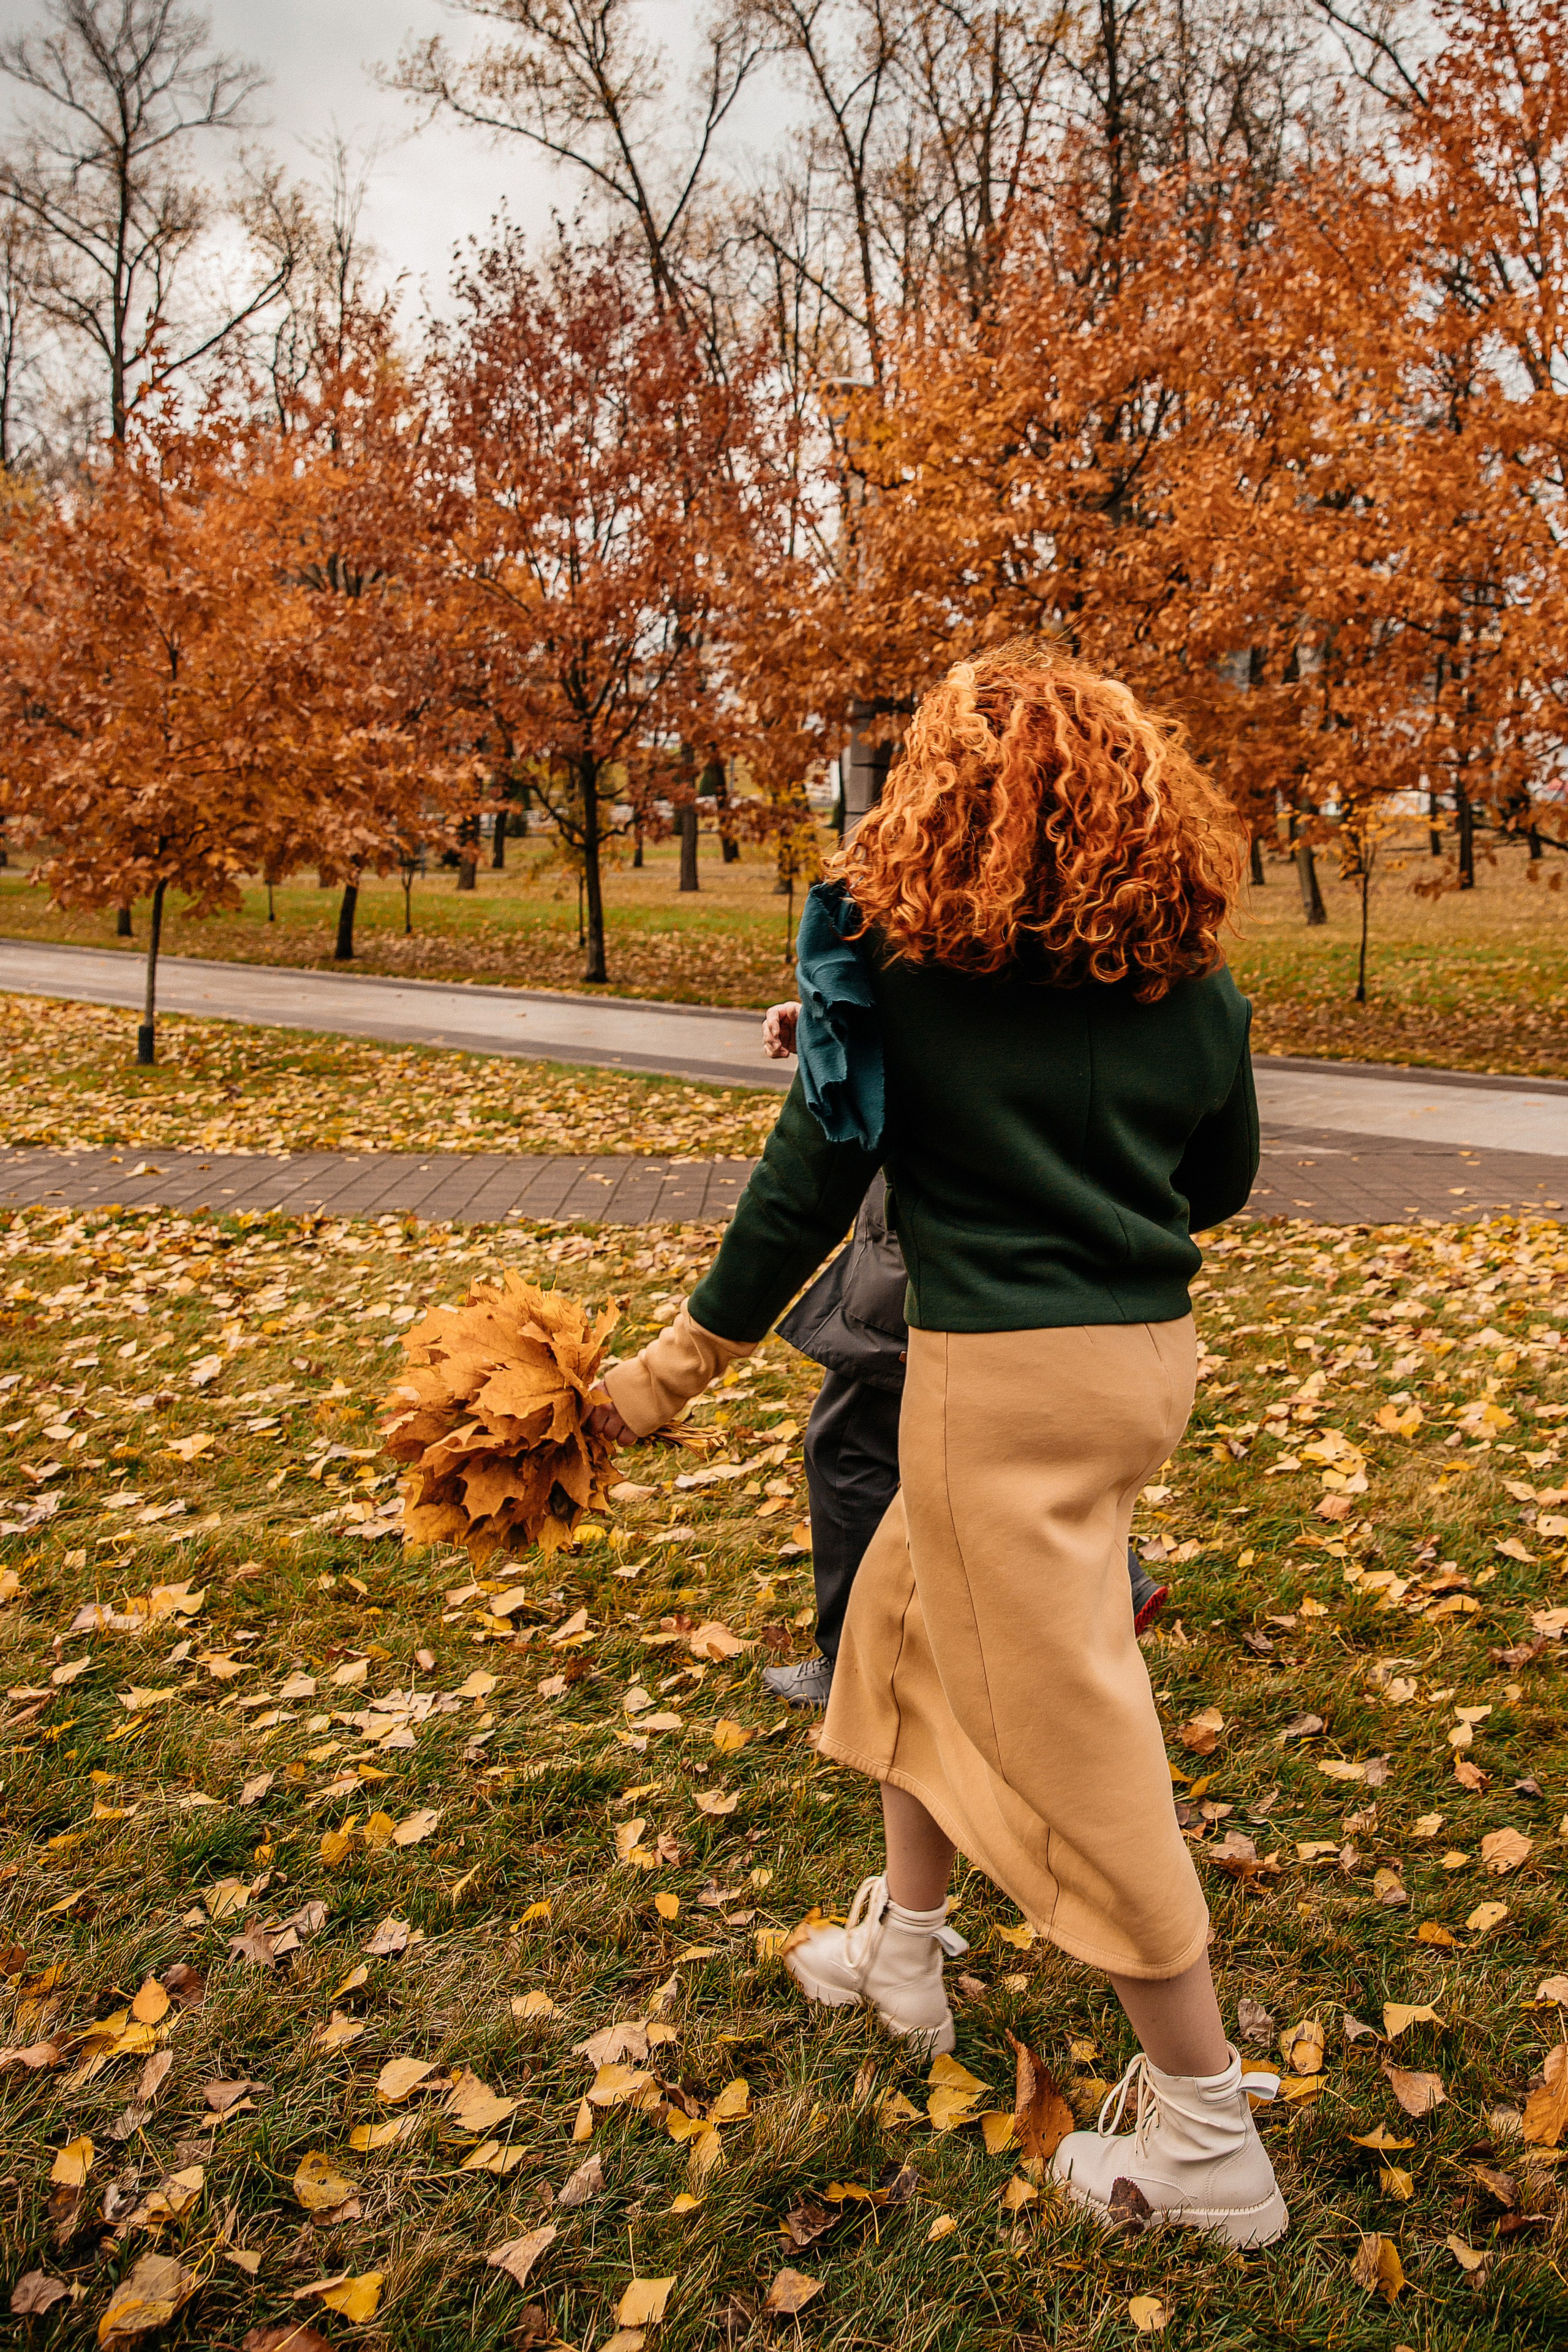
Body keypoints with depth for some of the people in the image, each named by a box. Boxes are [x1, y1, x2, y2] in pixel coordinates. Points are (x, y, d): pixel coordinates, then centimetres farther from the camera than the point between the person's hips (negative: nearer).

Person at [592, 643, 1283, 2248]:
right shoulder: (1187, 972, 5)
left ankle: (1209, 2140, 16)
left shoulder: (897, 952, -9)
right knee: (910, 1617, 25)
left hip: (1004, 1374, -7)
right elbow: (1219, 1185, 14)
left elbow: (811, 1178, -9)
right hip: (1148, 1349, 7)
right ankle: (903, 1951, 41)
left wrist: (681, 1361, 0)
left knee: (1068, 1730, 3)